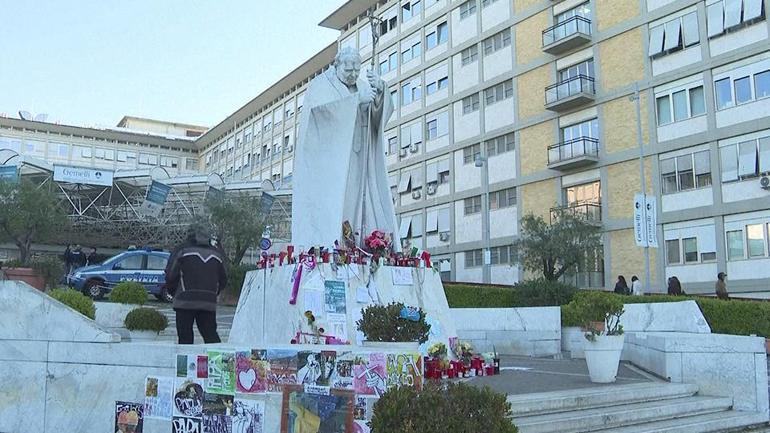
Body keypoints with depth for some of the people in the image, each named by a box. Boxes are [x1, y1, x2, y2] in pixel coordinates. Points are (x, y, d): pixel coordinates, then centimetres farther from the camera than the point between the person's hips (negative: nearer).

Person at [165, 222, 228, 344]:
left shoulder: (182, 250, 1)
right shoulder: (216, 254, 14)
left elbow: (170, 275, -3)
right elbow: (223, 280, 17)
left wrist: (173, 292, 13)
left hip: (185, 302, -3)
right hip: (209, 303, 4)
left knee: (185, 337, 1)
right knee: (211, 336, 7)